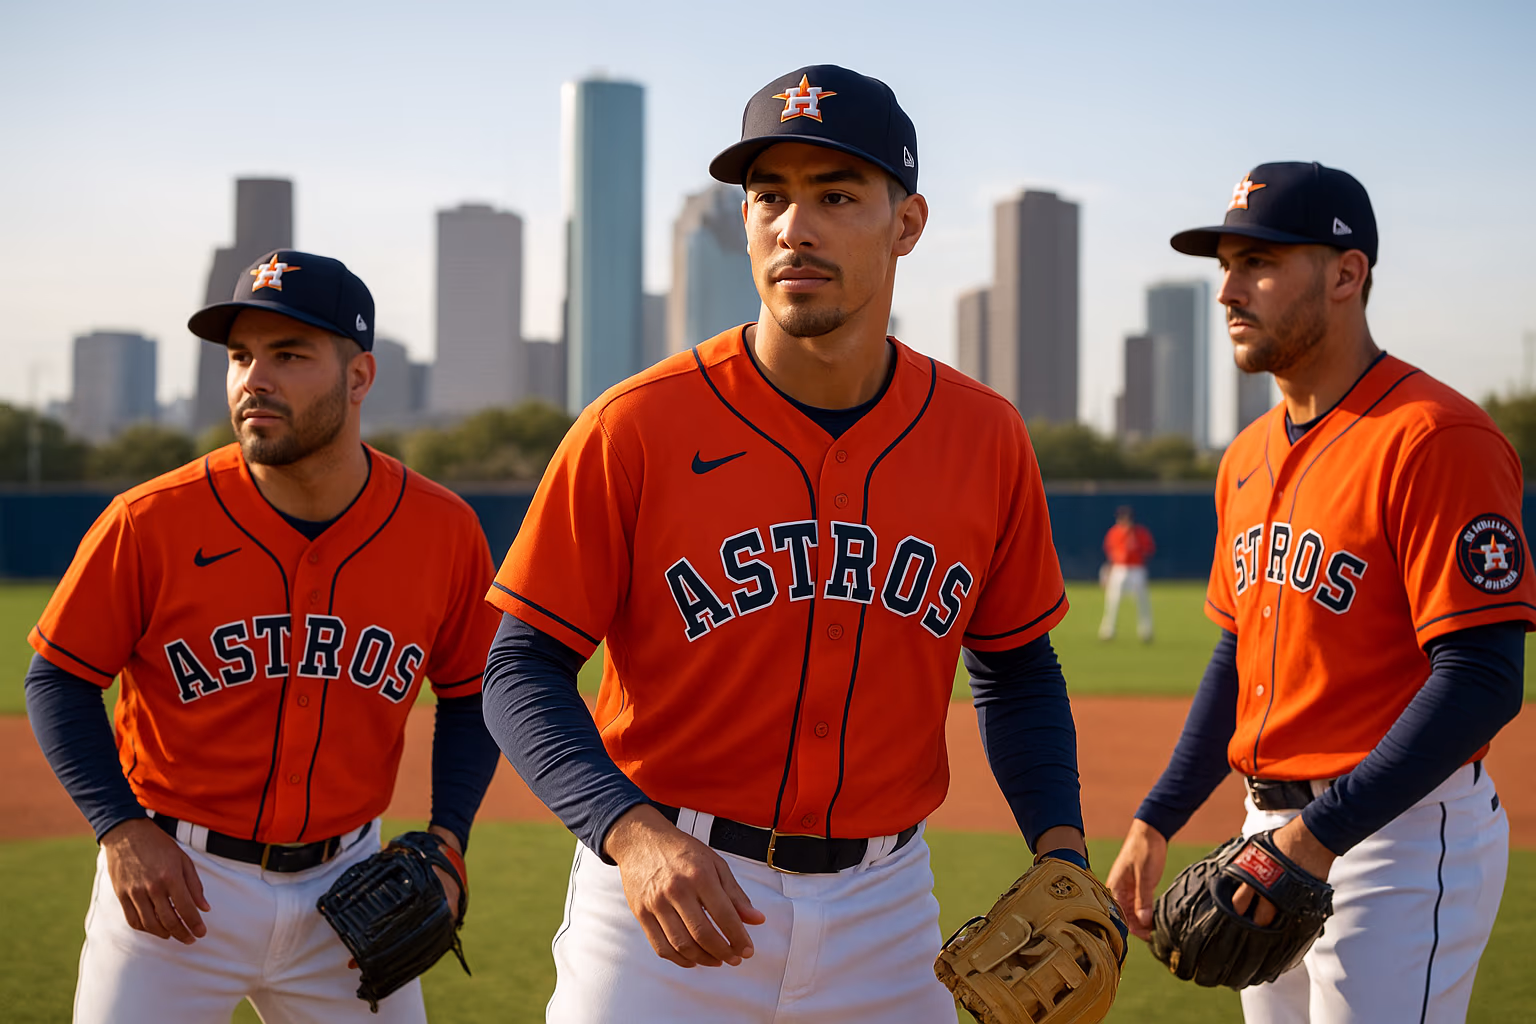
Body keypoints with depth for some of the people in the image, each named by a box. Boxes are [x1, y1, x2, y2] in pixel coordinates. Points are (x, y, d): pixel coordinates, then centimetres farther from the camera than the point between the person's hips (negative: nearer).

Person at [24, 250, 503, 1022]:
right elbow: (58, 679, -3)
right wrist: (122, 829, -14)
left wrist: (445, 840, -4)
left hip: (347, 884, 2)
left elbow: (470, 696, 8)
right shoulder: (151, 522, -12)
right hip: (174, 880, -2)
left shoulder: (442, 531, -5)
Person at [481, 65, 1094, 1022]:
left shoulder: (986, 438, -1)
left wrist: (1061, 847, -4)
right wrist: (633, 833, -24)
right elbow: (524, 667, -8)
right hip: (667, 885, -2)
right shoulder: (636, 428, -10)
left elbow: (1016, 667, 11)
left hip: (887, 908, 3)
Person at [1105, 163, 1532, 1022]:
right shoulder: (1250, 457, 13)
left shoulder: (1434, 438, -16)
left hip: (1403, 837, -9)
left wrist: (1321, 834, -25)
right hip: (1271, 832, 9)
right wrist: (1157, 823, 13)